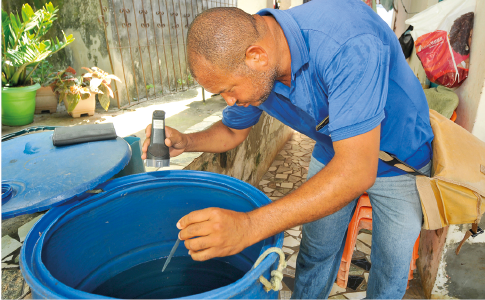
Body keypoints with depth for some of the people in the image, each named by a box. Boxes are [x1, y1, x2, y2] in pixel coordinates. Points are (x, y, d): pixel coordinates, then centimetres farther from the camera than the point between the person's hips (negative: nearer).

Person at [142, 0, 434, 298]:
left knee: (390, 269, 9)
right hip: (335, 153, 4)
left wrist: (250, 226, -50)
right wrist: (186, 142, -20)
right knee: (316, 253, 13)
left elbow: (357, 171, -44)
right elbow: (233, 131, 0)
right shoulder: (248, 70, -18)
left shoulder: (349, 43, -40)